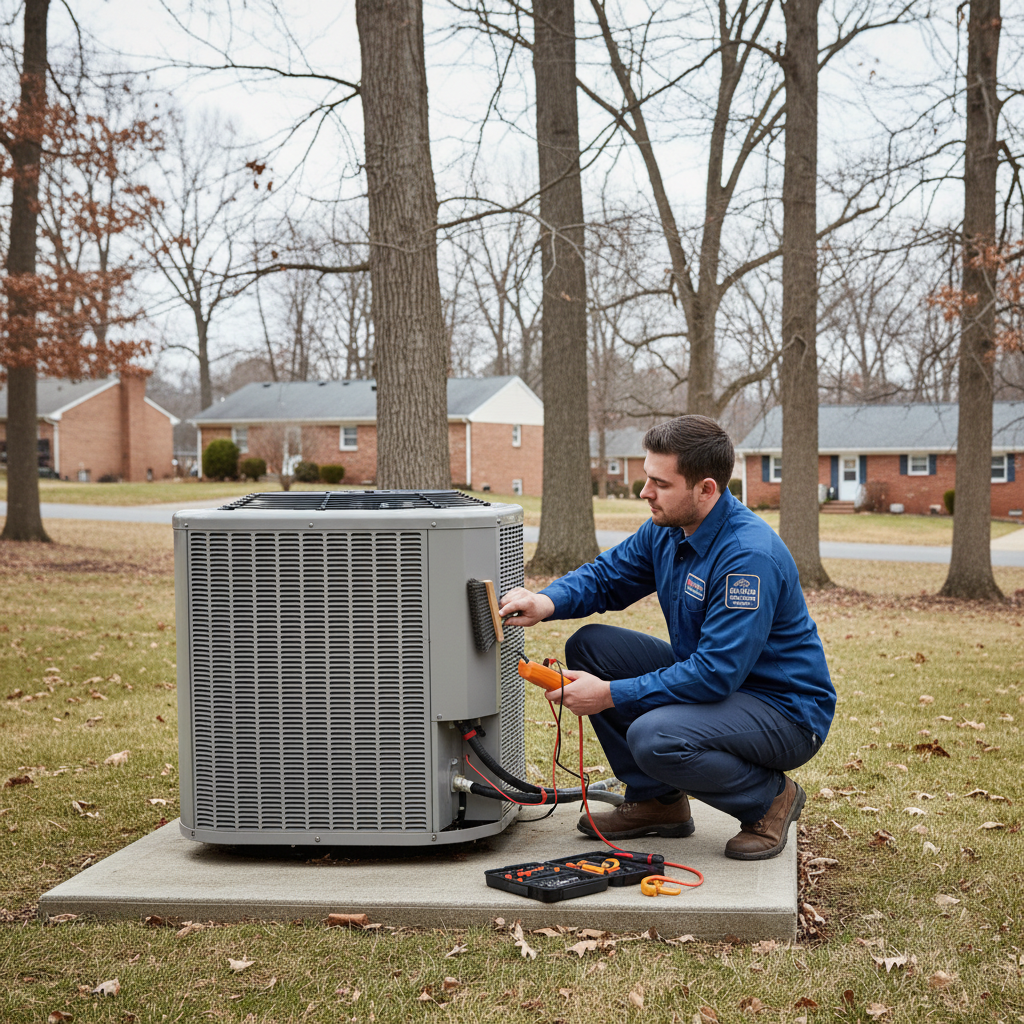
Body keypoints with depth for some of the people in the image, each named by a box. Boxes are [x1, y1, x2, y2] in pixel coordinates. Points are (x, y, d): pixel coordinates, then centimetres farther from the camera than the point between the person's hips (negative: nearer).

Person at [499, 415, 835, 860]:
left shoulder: (750, 555, -28)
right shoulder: (666, 530, -2)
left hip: (786, 711, -9)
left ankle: (769, 797, -3)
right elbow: (605, 576, 11)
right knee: (590, 645, 0)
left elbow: (717, 673, -31)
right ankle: (657, 800, 9)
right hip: (714, 678, 9)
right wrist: (548, 601, -11)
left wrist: (611, 694, -27)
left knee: (654, 737, -33)